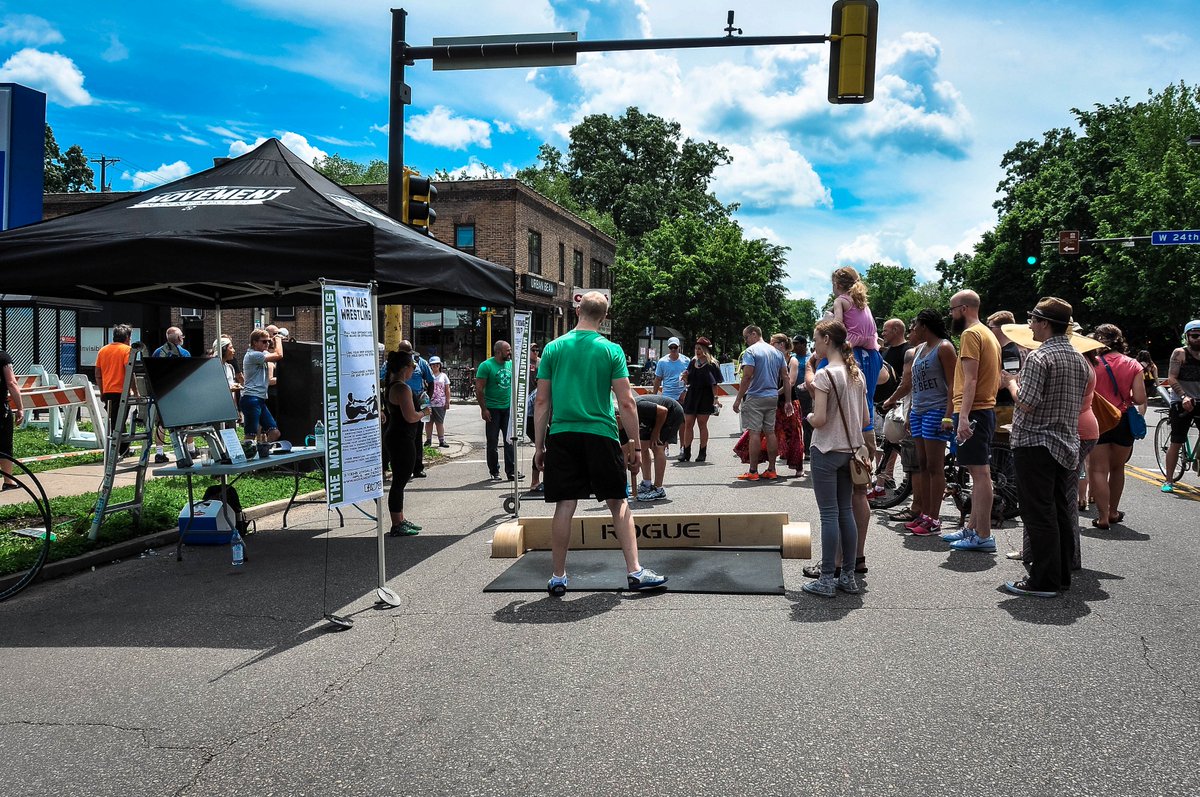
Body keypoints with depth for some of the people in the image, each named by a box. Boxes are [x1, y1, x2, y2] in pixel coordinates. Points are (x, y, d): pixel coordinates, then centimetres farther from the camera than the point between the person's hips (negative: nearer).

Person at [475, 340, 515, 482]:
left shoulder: (511, 364, 8)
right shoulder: (486, 365, -9)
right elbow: (479, 389, -10)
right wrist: (484, 409, -15)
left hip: (508, 408, 5)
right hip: (493, 409, -5)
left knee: (510, 441, 4)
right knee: (492, 442, 4)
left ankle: (511, 471, 9)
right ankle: (494, 472, 14)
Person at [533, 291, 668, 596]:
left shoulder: (553, 348, 4)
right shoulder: (611, 350, -1)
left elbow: (542, 402, 4)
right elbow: (626, 403, -3)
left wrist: (539, 445, 10)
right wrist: (635, 445, 4)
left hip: (561, 435, 1)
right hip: (600, 434, -1)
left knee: (564, 505, 5)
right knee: (618, 503, 10)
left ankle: (558, 577, 11)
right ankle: (634, 571, 9)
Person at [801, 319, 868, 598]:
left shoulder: (824, 375, -15)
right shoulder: (857, 374, 9)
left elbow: (819, 419, -20)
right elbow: (865, 420, 12)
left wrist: (808, 417, 1)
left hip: (826, 451, -7)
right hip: (850, 450, 7)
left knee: (829, 515, -3)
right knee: (846, 512, 11)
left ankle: (827, 580, 1)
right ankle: (848, 576, 16)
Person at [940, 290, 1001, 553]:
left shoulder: (970, 334, -11)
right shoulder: (988, 334, 20)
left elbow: (970, 380, -20)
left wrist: (964, 416, -25)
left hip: (973, 412, -11)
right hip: (987, 408, 11)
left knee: (979, 472, -9)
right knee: (979, 472, 13)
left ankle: (983, 536, -8)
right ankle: (972, 529, 21)